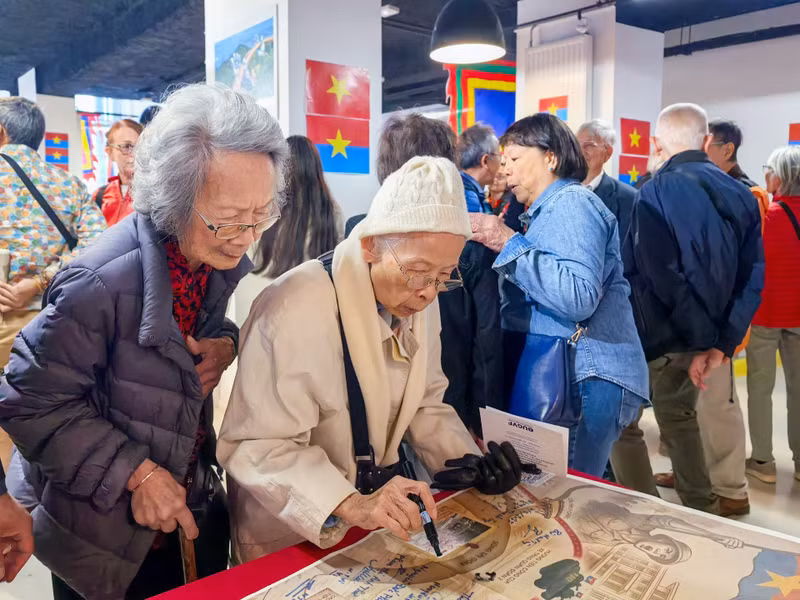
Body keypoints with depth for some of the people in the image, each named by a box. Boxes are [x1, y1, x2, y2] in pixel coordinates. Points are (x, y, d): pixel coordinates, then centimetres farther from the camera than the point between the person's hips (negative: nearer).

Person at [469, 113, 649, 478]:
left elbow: (579, 297, -25)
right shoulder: (548, 210, 23)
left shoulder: (572, 203, -9)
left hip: (587, 380, -10)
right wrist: (502, 243, 10)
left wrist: (509, 244, -20)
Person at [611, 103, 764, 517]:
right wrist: (723, 342, -2)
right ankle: (703, 508, 36)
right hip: (700, 334, 7)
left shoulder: (656, 192, -15)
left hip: (655, 333, -7)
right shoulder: (740, 194, 4)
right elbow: (752, 278, -1)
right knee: (678, 414, 25)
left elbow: (661, 274, -22)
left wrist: (705, 336, -12)